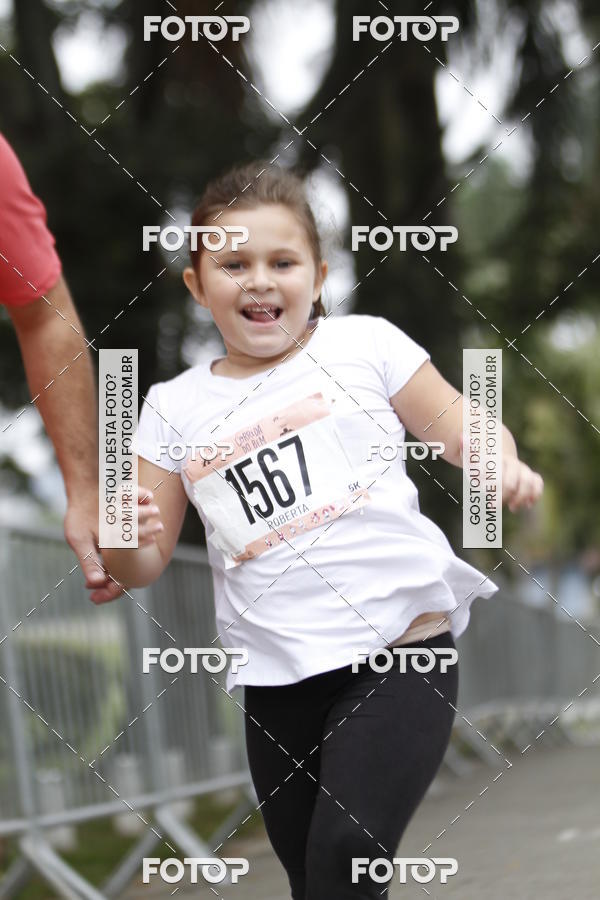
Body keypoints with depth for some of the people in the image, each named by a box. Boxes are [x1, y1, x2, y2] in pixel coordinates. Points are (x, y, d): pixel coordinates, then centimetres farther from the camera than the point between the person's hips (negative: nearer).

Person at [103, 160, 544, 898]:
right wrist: (122, 538, -13)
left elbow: (454, 423, 7)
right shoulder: (175, 408, 9)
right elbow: (145, 565, 10)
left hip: (402, 648, -3)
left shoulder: (366, 345, 4)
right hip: (279, 680, 4)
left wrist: (501, 463, -16)